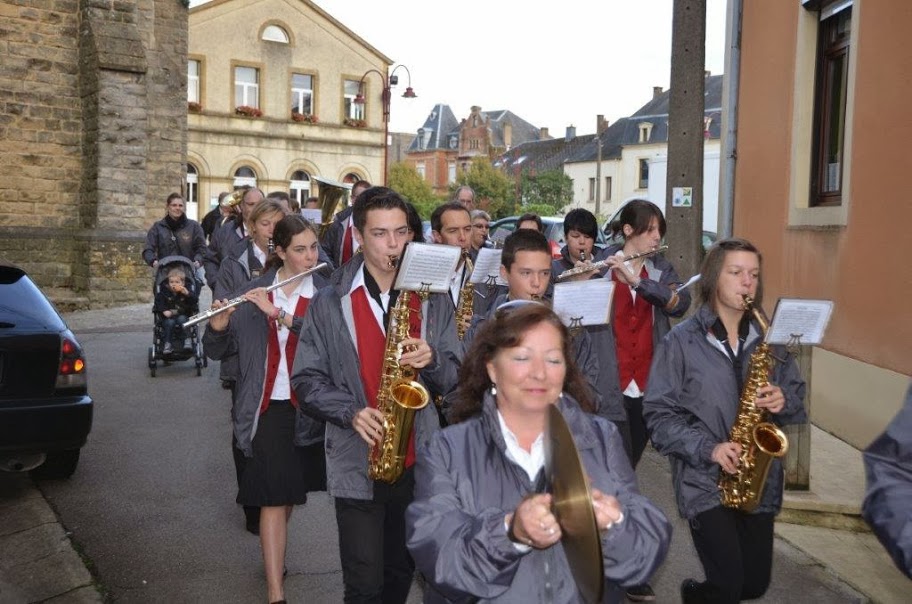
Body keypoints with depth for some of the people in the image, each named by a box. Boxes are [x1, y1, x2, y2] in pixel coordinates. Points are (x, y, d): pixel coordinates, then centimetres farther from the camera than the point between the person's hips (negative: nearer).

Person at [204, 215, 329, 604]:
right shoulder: (255, 292, 0)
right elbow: (218, 351, 1)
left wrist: (280, 314, -28)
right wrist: (217, 326, -20)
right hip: (267, 406, -1)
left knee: (291, 490, 19)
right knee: (274, 496, -6)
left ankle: (275, 552, 46)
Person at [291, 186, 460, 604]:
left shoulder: (429, 300, 5)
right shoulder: (329, 304, -2)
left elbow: (453, 380, 5)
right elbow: (306, 381, -3)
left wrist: (431, 360, -17)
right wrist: (351, 412, -19)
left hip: (417, 462, 3)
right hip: (357, 466, -3)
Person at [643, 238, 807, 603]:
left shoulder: (769, 339, 6)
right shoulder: (681, 340, -7)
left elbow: (797, 397, 12)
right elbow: (658, 413, -9)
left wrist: (782, 401, -11)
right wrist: (708, 448, -20)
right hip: (705, 481, -4)